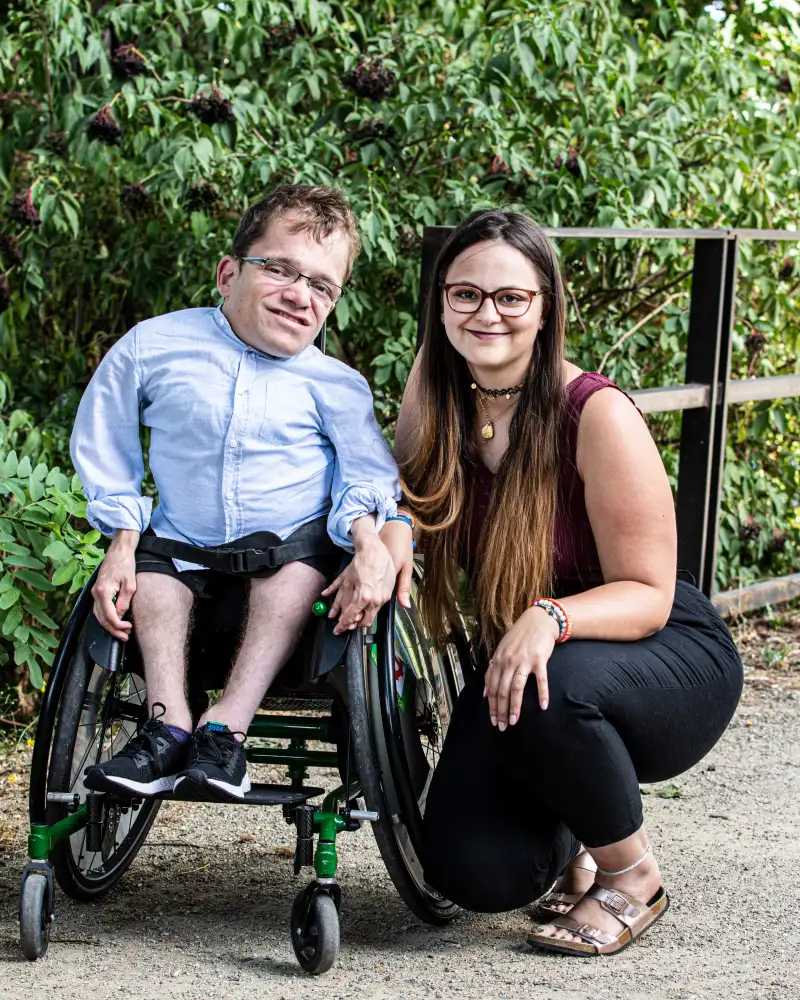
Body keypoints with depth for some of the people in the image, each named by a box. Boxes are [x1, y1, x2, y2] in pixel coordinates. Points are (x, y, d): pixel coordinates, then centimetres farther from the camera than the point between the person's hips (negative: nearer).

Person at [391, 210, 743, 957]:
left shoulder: (597, 416, -22)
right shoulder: (432, 406, -7)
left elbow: (648, 594, -20)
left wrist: (550, 619, -40)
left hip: (671, 657, -4)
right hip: (514, 659, 5)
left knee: (549, 688, -39)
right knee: (473, 872, -16)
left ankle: (632, 874, -10)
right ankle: (573, 839, 21)